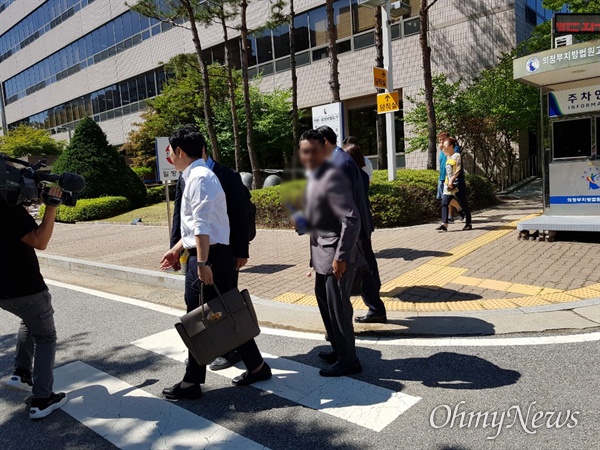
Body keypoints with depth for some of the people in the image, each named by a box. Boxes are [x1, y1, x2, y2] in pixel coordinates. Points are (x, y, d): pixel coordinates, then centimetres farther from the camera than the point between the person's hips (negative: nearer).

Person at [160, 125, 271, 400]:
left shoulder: (199, 177, -14)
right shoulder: (196, 176, 17)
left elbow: (202, 225, -22)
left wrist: (202, 263, -24)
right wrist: (176, 250, 25)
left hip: (210, 257, -10)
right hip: (208, 256, 10)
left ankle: (191, 383, 17)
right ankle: (256, 366, 27)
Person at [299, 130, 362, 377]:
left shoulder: (333, 177, -20)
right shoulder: (313, 176, 10)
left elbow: (352, 219, -25)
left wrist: (341, 257, -25)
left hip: (336, 254, -10)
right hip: (322, 251, 10)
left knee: (337, 305, 0)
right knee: (324, 299, 19)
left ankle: (348, 360, 17)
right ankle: (339, 349, 37)